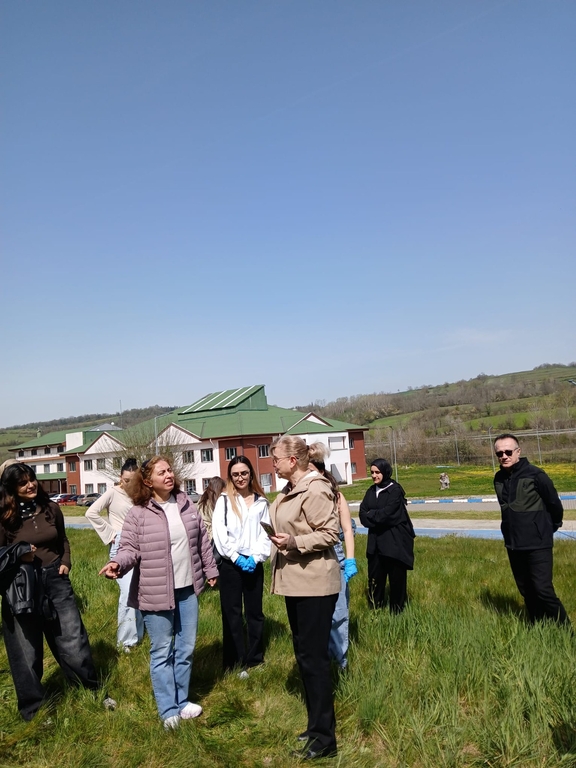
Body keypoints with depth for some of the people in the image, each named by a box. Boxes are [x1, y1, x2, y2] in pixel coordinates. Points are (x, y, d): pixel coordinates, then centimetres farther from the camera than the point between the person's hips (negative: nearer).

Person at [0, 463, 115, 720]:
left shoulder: (51, 509, 2)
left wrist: (65, 563, 2)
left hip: (55, 580, 2)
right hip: (21, 587, -2)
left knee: (73, 641, 9)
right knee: (27, 652, 10)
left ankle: (94, 693, 27)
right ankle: (33, 708, 29)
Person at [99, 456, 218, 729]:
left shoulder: (186, 505, 3)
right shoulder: (138, 514, -12)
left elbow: (201, 540, 12)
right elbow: (129, 548, -11)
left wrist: (210, 570, 17)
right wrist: (118, 564, -32)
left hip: (187, 589, 5)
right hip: (156, 593, -5)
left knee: (185, 648, 16)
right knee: (162, 653, 6)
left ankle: (181, 701, 33)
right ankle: (169, 710, 20)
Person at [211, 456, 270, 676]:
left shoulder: (261, 502, 6)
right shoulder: (224, 500, 0)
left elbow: (265, 533, 3)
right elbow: (220, 532, -7)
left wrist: (256, 557, -10)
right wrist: (237, 558, -12)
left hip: (254, 563, 2)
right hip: (231, 563, -2)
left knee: (255, 611, 11)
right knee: (232, 613, 4)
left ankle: (255, 659, 23)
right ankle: (236, 663, 12)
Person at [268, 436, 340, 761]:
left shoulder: (315, 490, -18)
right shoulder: (290, 490, 11)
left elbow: (330, 533, -21)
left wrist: (294, 542, -29)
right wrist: (282, 541, 19)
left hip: (315, 583, -10)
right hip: (296, 581, 10)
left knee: (314, 656, -2)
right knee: (303, 653, 16)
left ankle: (325, 737, 10)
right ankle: (316, 724, 30)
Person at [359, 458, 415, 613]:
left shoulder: (395, 490, -10)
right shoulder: (371, 491, 9)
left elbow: (387, 514, -20)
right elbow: (363, 515, 1)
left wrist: (371, 515, -6)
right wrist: (378, 519, -15)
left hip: (395, 540, -6)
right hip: (376, 541, 6)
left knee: (396, 577, 4)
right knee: (375, 576, 9)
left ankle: (396, 611, 17)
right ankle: (375, 610, 22)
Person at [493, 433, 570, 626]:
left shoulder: (535, 475, -15)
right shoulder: (499, 478, 3)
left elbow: (554, 503, -4)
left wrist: (551, 527, 10)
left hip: (538, 544, -6)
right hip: (513, 545, 6)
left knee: (543, 590, -9)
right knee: (527, 592, 13)